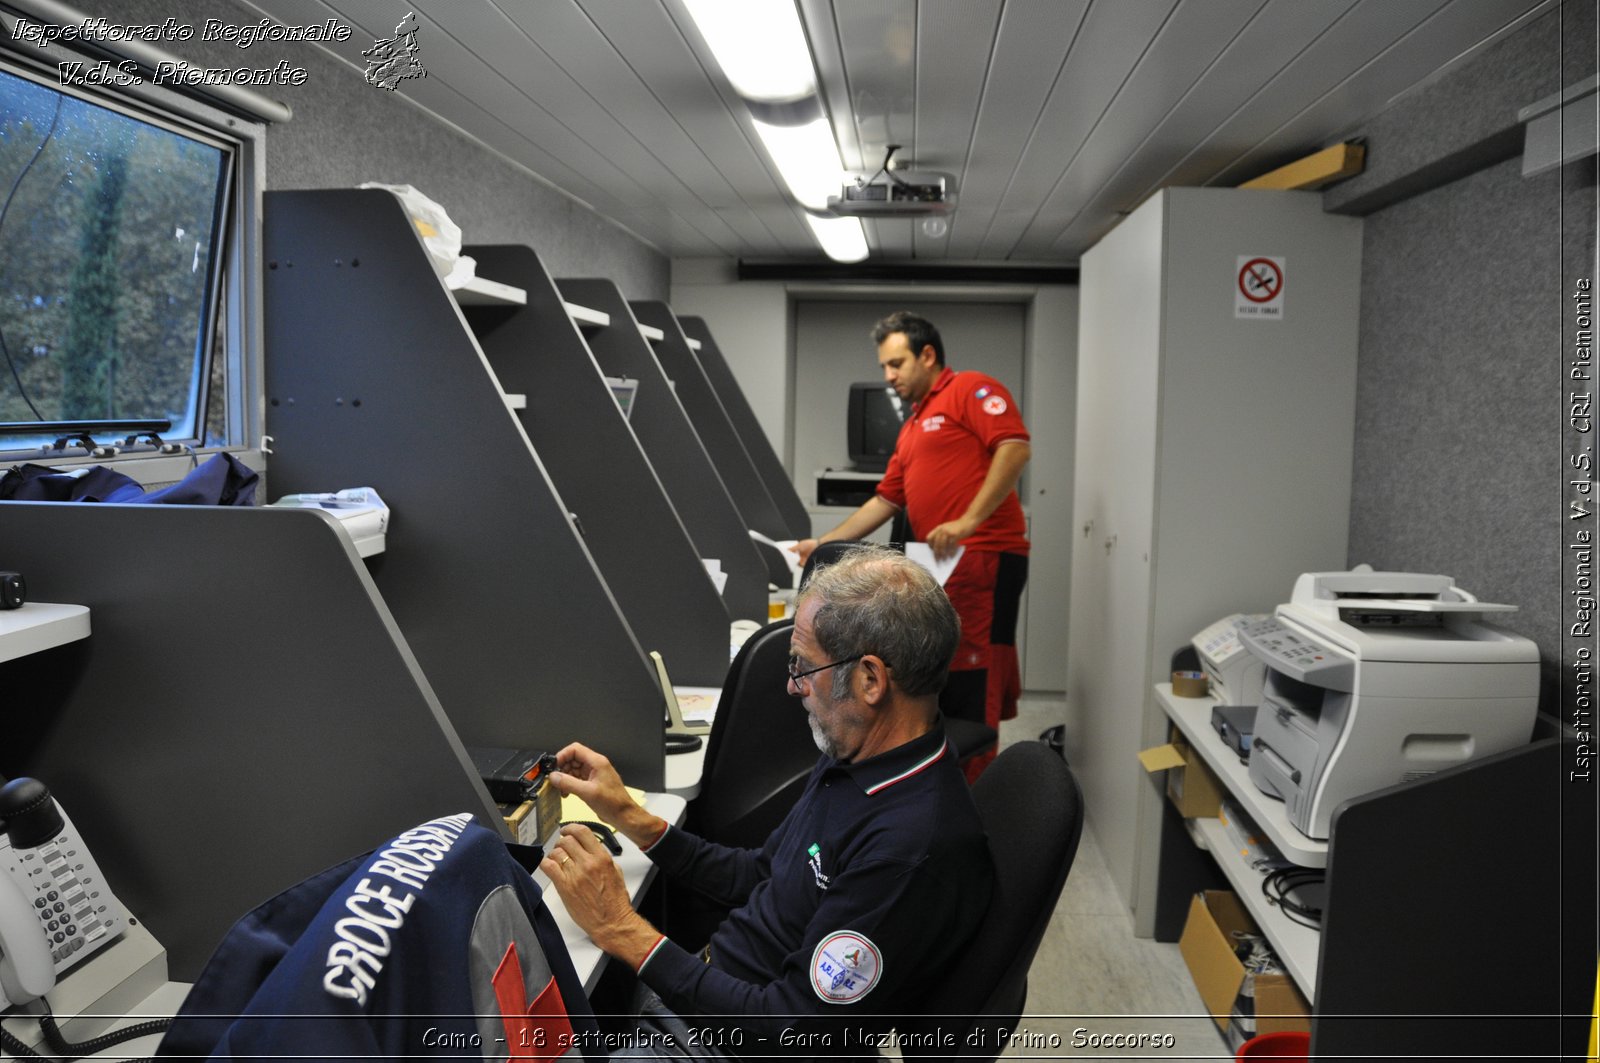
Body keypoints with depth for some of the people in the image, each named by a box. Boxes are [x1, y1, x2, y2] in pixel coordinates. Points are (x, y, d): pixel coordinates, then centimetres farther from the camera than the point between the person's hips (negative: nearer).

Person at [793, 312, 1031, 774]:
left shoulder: (971, 390, -1)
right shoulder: (912, 427, 25)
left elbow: (1015, 447, -16)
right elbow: (885, 501, 24)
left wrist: (969, 520, -22)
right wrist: (823, 544, 17)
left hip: (983, 559, -9)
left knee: (973, 686, -8)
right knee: (940, 685, 11)